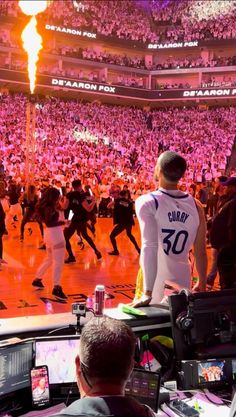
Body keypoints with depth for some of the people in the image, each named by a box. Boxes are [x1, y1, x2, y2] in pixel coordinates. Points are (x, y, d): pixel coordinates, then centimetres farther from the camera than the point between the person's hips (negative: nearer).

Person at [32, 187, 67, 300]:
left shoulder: (50, 206, 10)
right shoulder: (50, 208, -18)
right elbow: (49, 223, -26)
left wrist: (57, 205, 5)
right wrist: (62, 222, -26)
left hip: (51, 234, 10)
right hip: (55, 235, -10)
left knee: (50, 259, 23)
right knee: (58, 262, -7)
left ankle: (37, 279, 32)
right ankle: (56, 288, -8)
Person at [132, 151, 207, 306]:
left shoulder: (147, 202, -13)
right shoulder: (196, 205, 0)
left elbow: (149, 246, -24)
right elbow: (201, 251, 5)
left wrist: (147, 293, -26)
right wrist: (202, 284, 19)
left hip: (155, 288, -3)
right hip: (182, 286, 3)